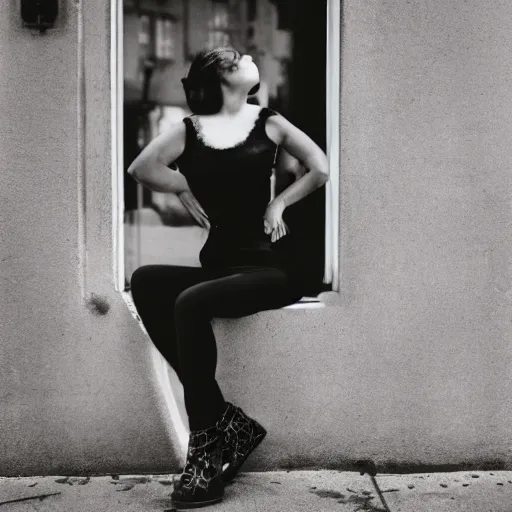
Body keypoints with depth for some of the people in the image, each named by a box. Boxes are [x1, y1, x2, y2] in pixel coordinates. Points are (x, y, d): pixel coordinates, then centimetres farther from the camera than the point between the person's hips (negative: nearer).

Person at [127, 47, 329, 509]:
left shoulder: (269, 123, 10)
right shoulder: (190, 129, 13)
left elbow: (321, 169, 13)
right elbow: (142, 168, 14)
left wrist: (279, 202, 4)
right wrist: (188, 189, 5)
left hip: (270, 266, -3)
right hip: (220, 266, 3)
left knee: (191, 303, -30)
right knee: (146, 282, -24)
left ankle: (208, 441, -20)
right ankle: (224, 422, -24)